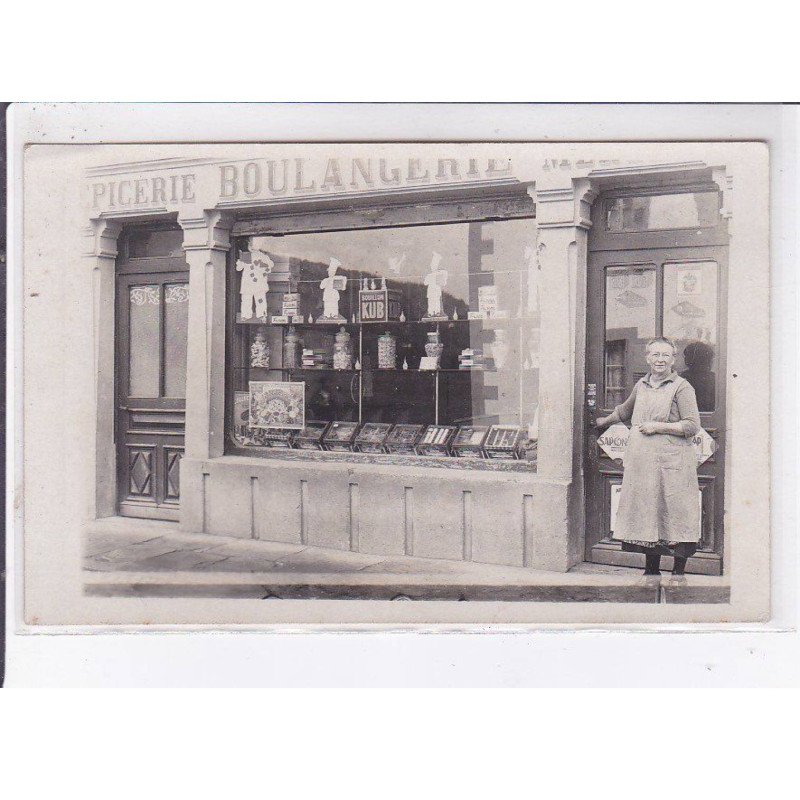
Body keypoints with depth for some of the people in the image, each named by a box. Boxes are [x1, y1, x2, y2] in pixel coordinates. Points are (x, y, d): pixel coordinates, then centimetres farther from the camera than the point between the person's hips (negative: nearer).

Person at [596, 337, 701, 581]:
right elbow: (625, 410, 35)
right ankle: (651, 570, 19)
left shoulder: (681, 387, -3)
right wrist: (603, 421, 43)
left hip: (672, 463, -6)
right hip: (642, 462, 6)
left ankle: (679, 572, 6)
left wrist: (658, 426, -13)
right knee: (646, 513, 8)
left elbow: (692, 425, -10)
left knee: (674, 514, -4)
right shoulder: (641, 385, 15)